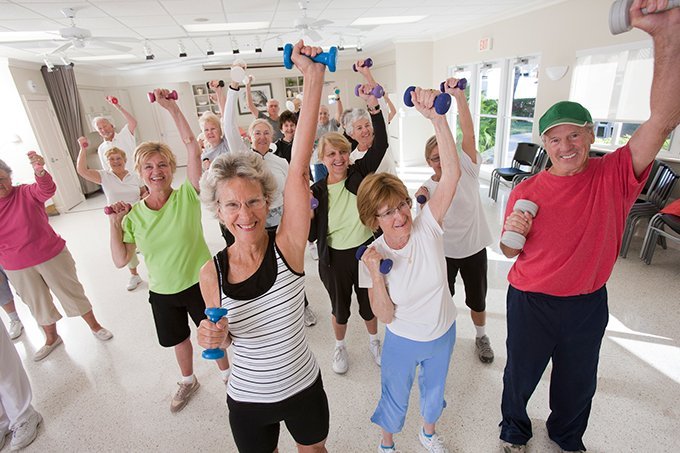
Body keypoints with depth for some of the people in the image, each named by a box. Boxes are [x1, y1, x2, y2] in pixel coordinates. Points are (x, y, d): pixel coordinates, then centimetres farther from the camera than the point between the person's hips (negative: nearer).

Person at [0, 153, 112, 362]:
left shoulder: (27, 193, -13)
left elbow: (47, 189, -36)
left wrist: (40, 171, -55)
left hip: (51, 256, -3)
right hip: (17, 269, 4)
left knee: (72, 293, 10)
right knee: (38, 306, 20)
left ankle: (95, 326, 29)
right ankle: (51, 339, 41)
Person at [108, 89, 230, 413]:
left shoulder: (187, 196, -16)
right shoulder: (133, 215, -6)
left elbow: (191, 144, -25)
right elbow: (121, 260, -6)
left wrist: (172, 108, -27)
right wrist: (114, 223, -14)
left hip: (200, 283, -3)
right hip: (162, 292, 4)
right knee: (179, 339, 26)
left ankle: (226, 373, 46)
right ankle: (188, 381, 54)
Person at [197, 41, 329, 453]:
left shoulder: (287, 246, -24)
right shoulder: (212, 273, -16)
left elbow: (299, 168, -35)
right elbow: (224, 340, -1)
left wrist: (314, 79, -37)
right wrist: (214, 337, -24)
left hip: (304, 388, 0)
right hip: (247, 402, 1)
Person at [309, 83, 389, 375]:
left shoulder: (360, 173, -7)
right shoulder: (317, 191, -8)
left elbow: (380, 144, -19)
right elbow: (312, 234, -7)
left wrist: (374, 107, -28)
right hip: (335, 258, 0)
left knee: (369, 302, 21)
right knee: (339, 307, 20)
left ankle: (374, 341, 50)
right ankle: (340, 346, 49)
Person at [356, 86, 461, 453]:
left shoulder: (427, 227, -22)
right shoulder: (372, 255, -22)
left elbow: (452, 174, -36)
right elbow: (385, 315, -19)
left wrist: (436, 117, -48)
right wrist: (375, 276, -36)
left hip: (443, 334, 2)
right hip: (403, 341, -1)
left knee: (434, 390, 29)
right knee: (395, 399, 22)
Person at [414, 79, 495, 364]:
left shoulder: (467, 170, -10)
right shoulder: (426, 188, -8)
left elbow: (468, 134, -25)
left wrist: (459, 96, -37)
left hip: (474, 247, 0)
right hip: (444, 251, 0)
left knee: (477, 300, 18)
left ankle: (481, 336, 46)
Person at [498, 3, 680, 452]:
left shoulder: (615, 175, -11)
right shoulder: (525, 192, -11)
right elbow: (511, 253, -3)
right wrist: (511, 234, -27)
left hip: (588, 305, 1)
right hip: (531, 301, -1)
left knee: (578, 382, 25)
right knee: (521, 374, 19)